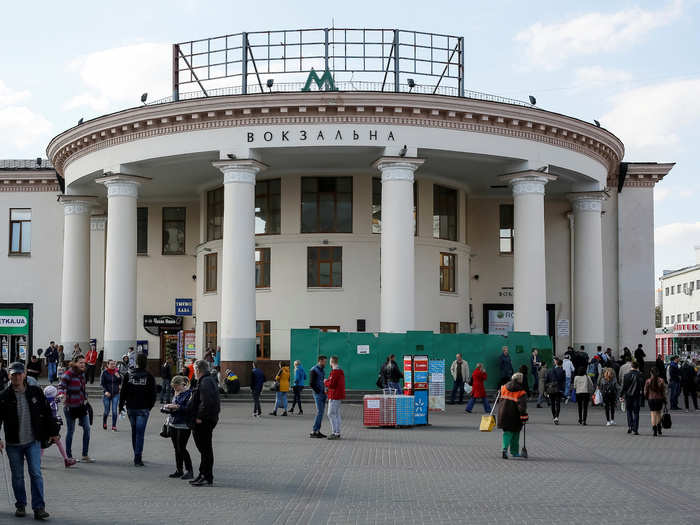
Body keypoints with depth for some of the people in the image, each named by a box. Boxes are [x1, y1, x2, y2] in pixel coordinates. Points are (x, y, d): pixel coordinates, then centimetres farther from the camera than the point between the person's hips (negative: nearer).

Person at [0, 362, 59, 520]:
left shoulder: (35, 392, 0)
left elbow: (47, 413, 9)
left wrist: (53, 432, 11)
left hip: (33, 442, 0)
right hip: (13, 444, 0)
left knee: (36, 473, -7)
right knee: (17, 476, 9)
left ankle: (39, 507, -4)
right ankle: (20, 505, 24)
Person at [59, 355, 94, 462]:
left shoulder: (82, 373, 9)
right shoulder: (69, 373, -13)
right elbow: (62, 385, -19)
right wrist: (62, 394, -38)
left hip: (82, 405, 6)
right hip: (70, 406, -6)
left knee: (87, 428, 1)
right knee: (71, 430, 4)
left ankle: (85, 456, 7)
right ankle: (69, 456, 17)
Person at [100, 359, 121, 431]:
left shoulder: (117, 372, 3)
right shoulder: (104, 372, -4)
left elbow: (120, 383, 4)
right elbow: (102, 383, -3)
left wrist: (118, 377, -14)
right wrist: (105, 391, -15)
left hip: (116, 394, 1)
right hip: (107, 394, -1)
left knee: (114, 411, -5)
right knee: (107, 411, 5)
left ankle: (114, 426, 2)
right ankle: (104, 423, 32)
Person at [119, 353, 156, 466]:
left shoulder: (128, 375, -1)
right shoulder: (149, 377, -5)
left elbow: (123, 392, 0)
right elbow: (152, 394, -3)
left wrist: (121, 406, 7)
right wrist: (150, 406, 11)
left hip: (131, 407, 2)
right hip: (143, 409, -2)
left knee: (134, 431, 15)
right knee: (140, 433, -3)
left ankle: (137, 456, 23)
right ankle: (138, 458, -9)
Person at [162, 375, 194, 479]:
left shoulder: (189, 393, -9)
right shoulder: (175, 394, 14)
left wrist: (177, 407, -21)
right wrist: (167, 407, 5)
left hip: (184, 425, -7)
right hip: (173, 424, 8)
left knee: (182, 448, -9)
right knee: (176, 448, 9)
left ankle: (189, 471, -2)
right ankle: (179, 470, 17)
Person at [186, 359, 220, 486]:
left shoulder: (205, 382, -17)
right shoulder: (209, 380, 17)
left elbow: (206, 402, -28)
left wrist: (200, 417, -21)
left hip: (203, 422, -11)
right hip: (206, 421, 11)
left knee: (205, 449, -6)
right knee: (204, 449, 16)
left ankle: (207, 478, -3)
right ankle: (203, 475, 25)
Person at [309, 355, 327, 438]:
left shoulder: (322, 370, 15)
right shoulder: (314, 370, -12)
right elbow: (311, 384, -16)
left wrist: (324, 391, 11)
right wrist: (318, 392, -13)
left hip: (323, 394, 9)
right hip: (318, 394, -9)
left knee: (321, 412, 7)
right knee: (319, 412, -13)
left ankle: (318, 431, 11)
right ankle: (313, 432, -11)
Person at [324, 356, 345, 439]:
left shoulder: (335, 371, -17)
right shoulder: (341, 371, 16)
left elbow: (331, 384, -21)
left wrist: (325, 382, -2)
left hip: (334, 396, -10)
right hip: (340, 396, 10)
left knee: (331, 414, -7)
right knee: (337, 414, 13)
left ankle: (335, 433, -10)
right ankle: (337, 433, 16)